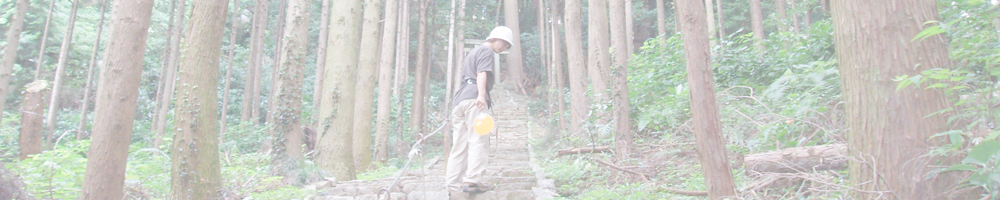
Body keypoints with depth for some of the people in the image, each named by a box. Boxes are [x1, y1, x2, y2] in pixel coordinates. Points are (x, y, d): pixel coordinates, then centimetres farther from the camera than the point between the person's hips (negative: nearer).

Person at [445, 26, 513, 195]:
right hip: (473, 98, -9)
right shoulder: (486, 50, 7)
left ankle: (453, 184, 2)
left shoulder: (472, 53, 36)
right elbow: (482, 73, -11)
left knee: (459, 145, 5)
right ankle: (472, 180, -23)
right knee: (478, 141, -14)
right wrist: (481, 95, -25)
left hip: (459, 98, 9)